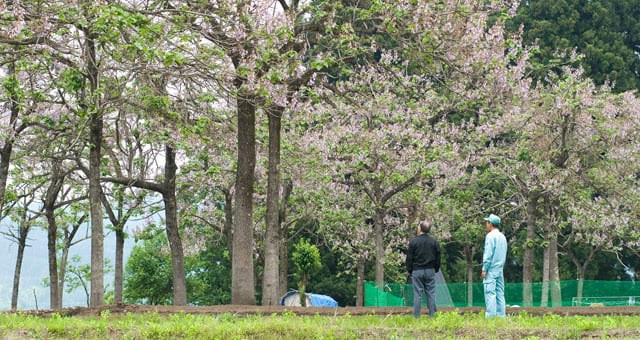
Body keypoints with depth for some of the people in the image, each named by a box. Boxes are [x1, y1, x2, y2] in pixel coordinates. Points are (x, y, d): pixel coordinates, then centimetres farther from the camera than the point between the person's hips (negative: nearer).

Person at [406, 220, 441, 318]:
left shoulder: (413, 242, -4)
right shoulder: (434, 242, 5)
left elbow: (409, 258, -1)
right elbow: (438, 258, 9)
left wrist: (410, 270, 7)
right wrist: (436, 270, 17)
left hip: (417, 271, -2)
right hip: (430, 271, 2)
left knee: (417, 294, 0)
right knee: (431, 293, 5)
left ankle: (416, 316, 0)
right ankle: (432, 315, 3)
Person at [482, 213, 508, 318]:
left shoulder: (490, 236, -9)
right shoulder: (502, 237, 17)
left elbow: (488, 253, -14)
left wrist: (484, 269, -14)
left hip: (491, 270, -8)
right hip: (500, 269, 8)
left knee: (490, 293, -11)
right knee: (500, 293, 8)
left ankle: (490, 316, -16)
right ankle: (501, 315, 6)